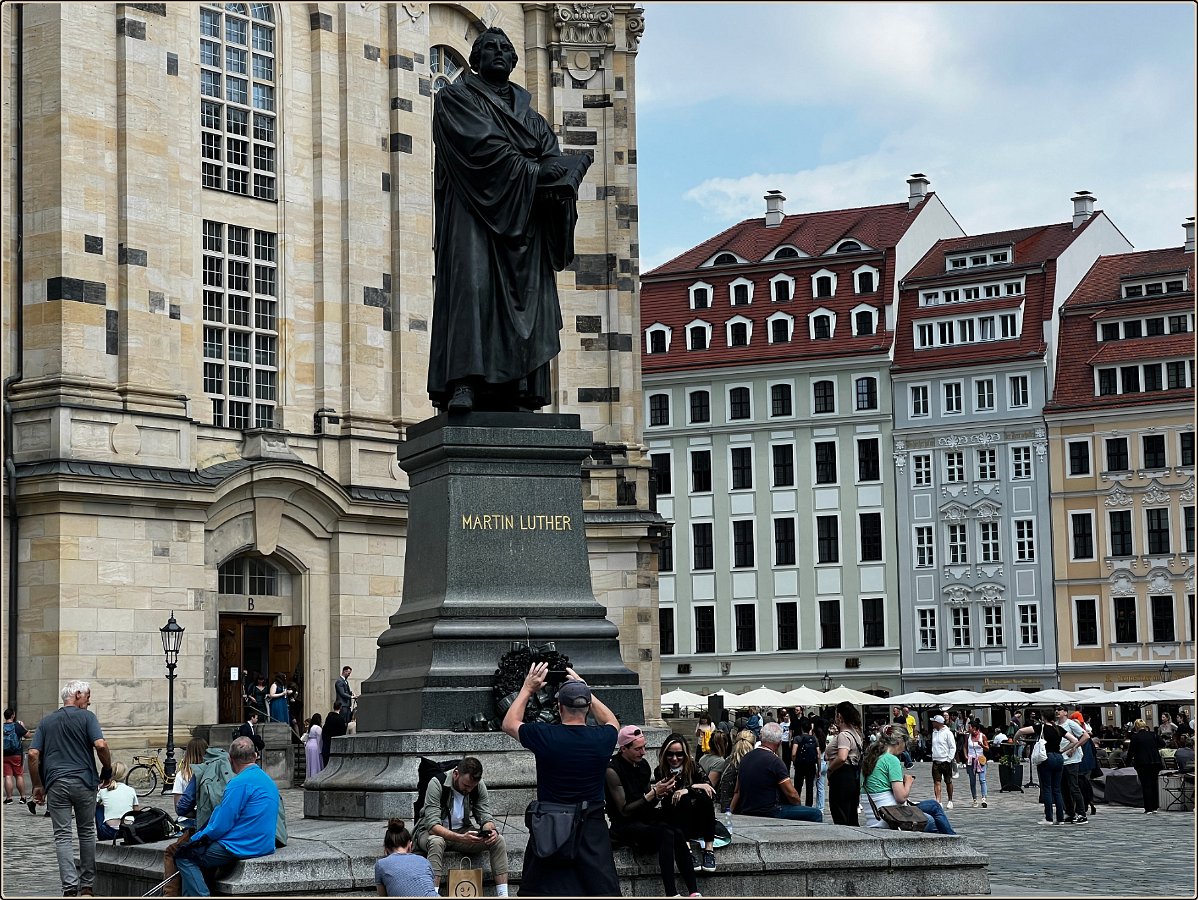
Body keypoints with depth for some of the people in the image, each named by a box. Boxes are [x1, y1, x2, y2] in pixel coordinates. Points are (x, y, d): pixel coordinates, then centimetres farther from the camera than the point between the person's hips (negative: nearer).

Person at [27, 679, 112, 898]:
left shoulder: (46, 721, 13)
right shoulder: (86, 717, 2)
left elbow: (33, 754, 5)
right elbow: (100, 745, -12)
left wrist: (37, 786, 11)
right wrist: (107, 770, 3)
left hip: (56, 784, 2)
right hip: (84, 781, -2)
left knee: (62, 835, 0)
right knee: (86, 832, 13)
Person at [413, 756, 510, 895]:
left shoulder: (478, 786, -8)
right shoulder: (437, 784, -24)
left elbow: (485, 817, -5)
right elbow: (433, 825, -30)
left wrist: (490, 830, -30)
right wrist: (461, 838, -44)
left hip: (462, 831, 4)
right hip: (433, 832, -4)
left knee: (498, 840, -18)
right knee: (436, 842, -40)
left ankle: (502, 894, -20)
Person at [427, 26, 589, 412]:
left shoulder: (529, 115, 25)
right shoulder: (455, 99, 9)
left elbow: (554, 158, 9)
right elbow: (484, 147, -8)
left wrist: (563, 181, -15)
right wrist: (536, 172, -11)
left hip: (524, 218, 5)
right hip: (474, 212, -5)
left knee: (525, 299, -5)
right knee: (471, 283, -20)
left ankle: (517, 393, -10)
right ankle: (463, 384, -29)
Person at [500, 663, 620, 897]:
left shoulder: (544, 736, -11)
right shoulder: (601, 738, -6)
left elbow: (509, 723, 10)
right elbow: (612, 722, 22)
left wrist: (527, 689, 18)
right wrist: (585, 690, 27)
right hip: (592, 827, 1)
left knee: (539, 890, 8)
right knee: (602, 887, 1)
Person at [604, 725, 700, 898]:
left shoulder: (643, 765, 9)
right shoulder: (613, 771, -13)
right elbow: (624, 810, -16)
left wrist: (661, 791, -6)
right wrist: (653, 793, -18)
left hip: (646, 818, 6)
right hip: (625, 825, -6)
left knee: (678, 834, -24)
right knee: (666, 834, -31)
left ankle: (694, 892, -29)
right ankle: (672, 894, -35)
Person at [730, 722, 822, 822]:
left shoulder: (746, 757, 10)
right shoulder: (774, 761, -14)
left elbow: (737, 791, 17)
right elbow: (791, 794, -12)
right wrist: (798, 805, 7)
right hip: (767, 813, -9)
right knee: (815, 815, -7)